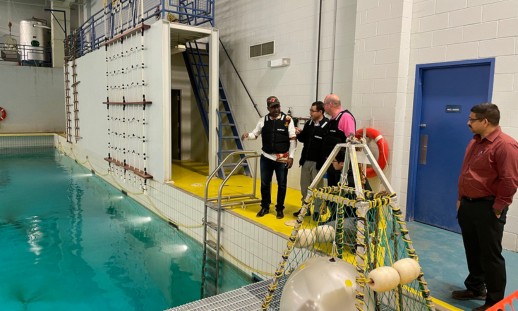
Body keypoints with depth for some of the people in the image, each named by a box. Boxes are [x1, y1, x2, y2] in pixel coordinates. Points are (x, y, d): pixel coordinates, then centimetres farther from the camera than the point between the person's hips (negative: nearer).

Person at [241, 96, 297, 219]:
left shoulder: (287, 120, -6)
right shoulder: (263, 120, 2)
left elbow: (293, 139, -5)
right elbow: (255, 134, 8)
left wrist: (291, 156, -8)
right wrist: (248, 135, -15)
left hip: (282, 159, -2)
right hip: (266, 157, 3)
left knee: (282, 184, 8)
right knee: (264, 183, 11)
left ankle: (280, 209, 24)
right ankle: (265, 207, 28)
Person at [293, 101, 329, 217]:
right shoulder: (309, 123, 8)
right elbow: (303, 139, 17)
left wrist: (324, 162, -23)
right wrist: (299, 134, -3)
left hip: (317, 163, -7)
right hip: (306, 161, 7)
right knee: (305, 187, 16)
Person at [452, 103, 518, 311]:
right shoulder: (475, 142, 12)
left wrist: (497, 209, -17)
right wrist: (461, 199, 17)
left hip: (487, 208, -9)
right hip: (468, 205, 9)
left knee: (490, 255, 3)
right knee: (472, 251, 19)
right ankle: (476, 288, 37)